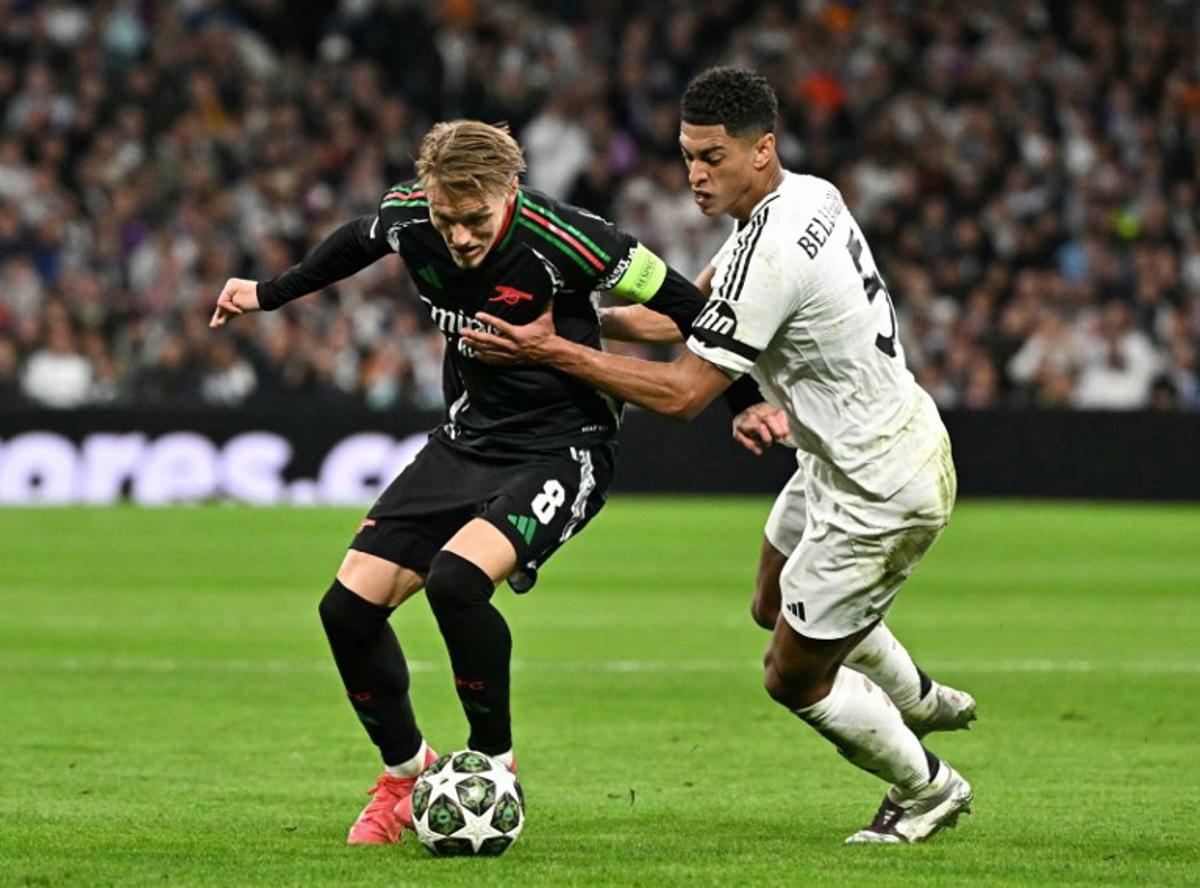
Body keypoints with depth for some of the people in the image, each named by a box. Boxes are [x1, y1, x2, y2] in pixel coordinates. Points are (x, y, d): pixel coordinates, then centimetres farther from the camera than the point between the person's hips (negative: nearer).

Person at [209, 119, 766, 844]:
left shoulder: (561, 240, -26)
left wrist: (747, 404, -12)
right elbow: (356, 243, 16)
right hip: (467, 441, 6)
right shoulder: (408, 217, -10)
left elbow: (685, 307, -15)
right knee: (350, 605, -3)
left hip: (564, 450, -6)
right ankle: (407, 772, 20)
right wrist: (270, 294, 25)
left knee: (456, 580, -30)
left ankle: (495, 764, -7)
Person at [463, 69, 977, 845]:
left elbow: (682, 393, -26)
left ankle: (928, 789, 27)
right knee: (776, 606, 30)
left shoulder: (768, 255, -30)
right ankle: (923, 703, 51)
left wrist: (555, 352, -23)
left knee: (794, 678, 5)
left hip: (880, 494, -10)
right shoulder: (809, 195, -1)